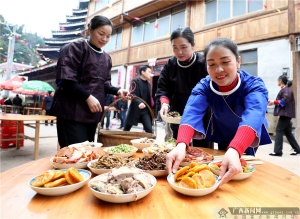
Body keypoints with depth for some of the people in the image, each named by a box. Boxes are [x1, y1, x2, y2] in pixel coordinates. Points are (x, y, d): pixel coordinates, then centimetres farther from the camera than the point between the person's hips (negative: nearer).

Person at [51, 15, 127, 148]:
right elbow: (65, 80, -13)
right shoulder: (74, 48, -4)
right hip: (72, 112, -7)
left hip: (93, 113, 7)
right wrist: (88, 97, -19)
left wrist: (117, 91, -2)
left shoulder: (106, 58, 17)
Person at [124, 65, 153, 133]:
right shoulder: (135, 81, -3)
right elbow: (132, 94, -18)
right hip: (135, 109, -4)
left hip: (145, 110, 5)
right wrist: (139, 102, -36)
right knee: (126, 129, 8)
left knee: (149, 130, -7)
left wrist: (150, 111, 12)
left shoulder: (148, 84, 15)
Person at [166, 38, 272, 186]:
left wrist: (234, 151, -68)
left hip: (249, 141, -1)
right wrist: (181, 145, -61)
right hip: (221, 138, 2)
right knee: (221, 169, 20)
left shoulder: (254, 85, -30)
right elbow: (192, 112, -43)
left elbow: (253, 117, -49)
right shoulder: (204, 86, -25)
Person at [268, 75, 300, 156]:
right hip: (285, 113, 10)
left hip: (286, 113, -10)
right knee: (287, 132, 15)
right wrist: (273, 102, 3)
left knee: (279, 130, -9)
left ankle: (277, 151, -8)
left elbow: (285, 101, -22)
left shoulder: (286, 90, -11)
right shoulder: (284, 89, 17)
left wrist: (274, 102, -14)